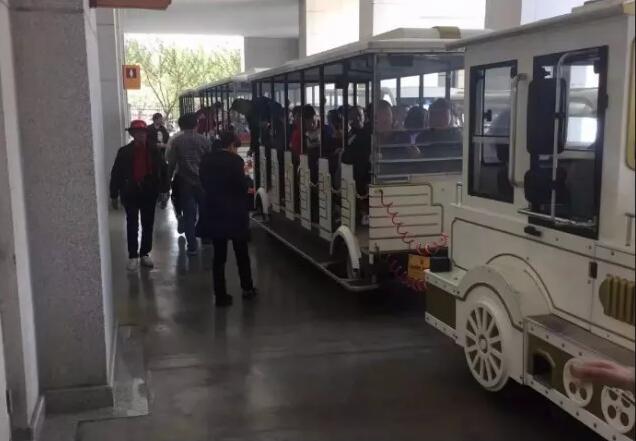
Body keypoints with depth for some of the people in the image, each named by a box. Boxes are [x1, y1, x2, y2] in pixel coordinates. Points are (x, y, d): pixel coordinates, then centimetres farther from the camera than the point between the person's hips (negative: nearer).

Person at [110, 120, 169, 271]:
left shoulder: (154, 150, -3)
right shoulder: (124, 152, -6)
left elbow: (163, 170, 0)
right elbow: (116, 174, -2)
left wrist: (164, 191, -4)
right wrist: (114, 195, -1)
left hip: (149, 193, 1)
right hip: (130, 193, -1)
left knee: (148, 225, 10)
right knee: (132, 226, 5)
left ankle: (145, 254, 23)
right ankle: (133, 256, 14)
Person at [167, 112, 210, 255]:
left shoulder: (177, 141, -4)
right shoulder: (204, 140, -1)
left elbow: (171, 163, -4)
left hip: (185, 183, -1)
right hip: (203, 181, 1)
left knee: (189, 215, 2)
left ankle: (192, 246, 1)